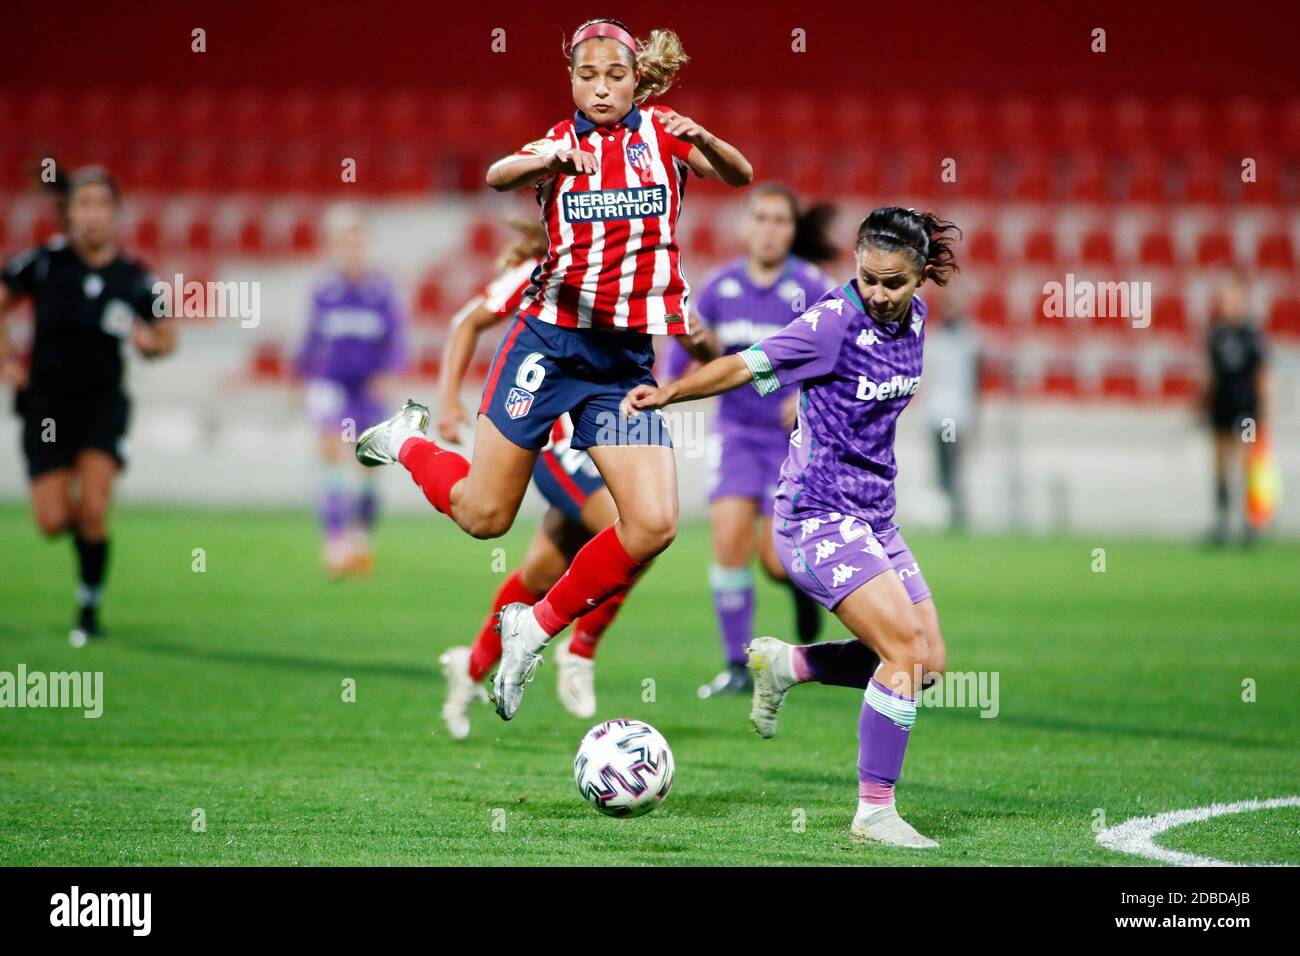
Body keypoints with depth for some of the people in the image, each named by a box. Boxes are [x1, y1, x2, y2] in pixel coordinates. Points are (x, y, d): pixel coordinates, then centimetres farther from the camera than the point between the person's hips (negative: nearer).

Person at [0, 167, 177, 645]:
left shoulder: (134, 279, -6)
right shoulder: (45, 262, -8)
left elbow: (167, 334, 9)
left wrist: (149, 341, -14)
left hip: (103, 404, 0)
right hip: (47, 404, 0)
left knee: (93, 508, -18)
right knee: (53, 523, -5)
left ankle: (90, 607, 2)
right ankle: (82, 524, 34)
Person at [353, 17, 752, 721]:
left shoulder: (661, 134, 4)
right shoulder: (559, 142, 2)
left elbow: (740, 176, -10)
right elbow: (498, 177, -19)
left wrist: (707, 143, -32)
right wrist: (542, 161, -41)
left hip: (629, 356, 1)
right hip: (551, 337, -1)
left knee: (654, 525, -13)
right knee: (483, 516, 2)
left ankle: (538, 626, 5)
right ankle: (406, 441, 33)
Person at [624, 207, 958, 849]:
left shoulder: (913, 316, 5)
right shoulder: (836, 320, -17)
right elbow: (747, 365, -21)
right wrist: (669, 393, -33)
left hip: (872, 517, 8)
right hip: (818, 515, -8)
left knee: (929, 663, 8)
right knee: (906, 650, -17)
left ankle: (784, 665, 21)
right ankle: (874, 814, -10)